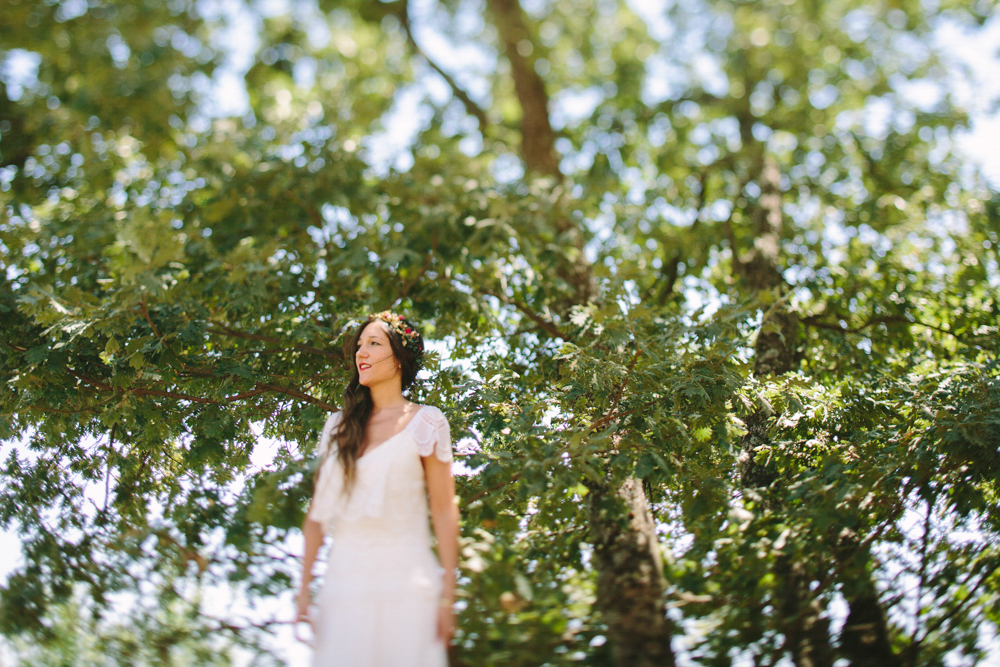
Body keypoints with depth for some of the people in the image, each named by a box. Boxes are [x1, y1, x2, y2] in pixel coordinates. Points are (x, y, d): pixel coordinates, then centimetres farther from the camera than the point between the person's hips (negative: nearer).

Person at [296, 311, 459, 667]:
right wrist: (304, 587, 8)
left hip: (403, 582, -3)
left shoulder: (425, 423, 1)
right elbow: (318, 509, 12)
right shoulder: (338, 426, 12)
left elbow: (444, 512, -2)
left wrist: (446, 596, -7)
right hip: (343, 580, 3)